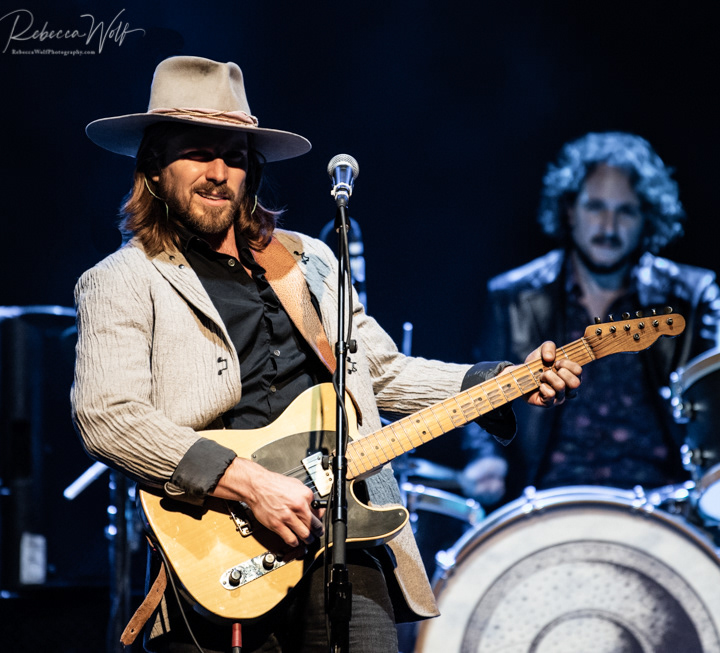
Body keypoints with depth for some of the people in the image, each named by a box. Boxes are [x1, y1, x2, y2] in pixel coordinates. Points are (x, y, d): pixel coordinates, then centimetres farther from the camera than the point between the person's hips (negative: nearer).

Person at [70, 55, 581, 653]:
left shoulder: (308, 261, 23)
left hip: (342, 535, 4)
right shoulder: (123, 283, 3)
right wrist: (249, 483, -19)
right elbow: (107, 416, -11)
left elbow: (383, 373, 28)